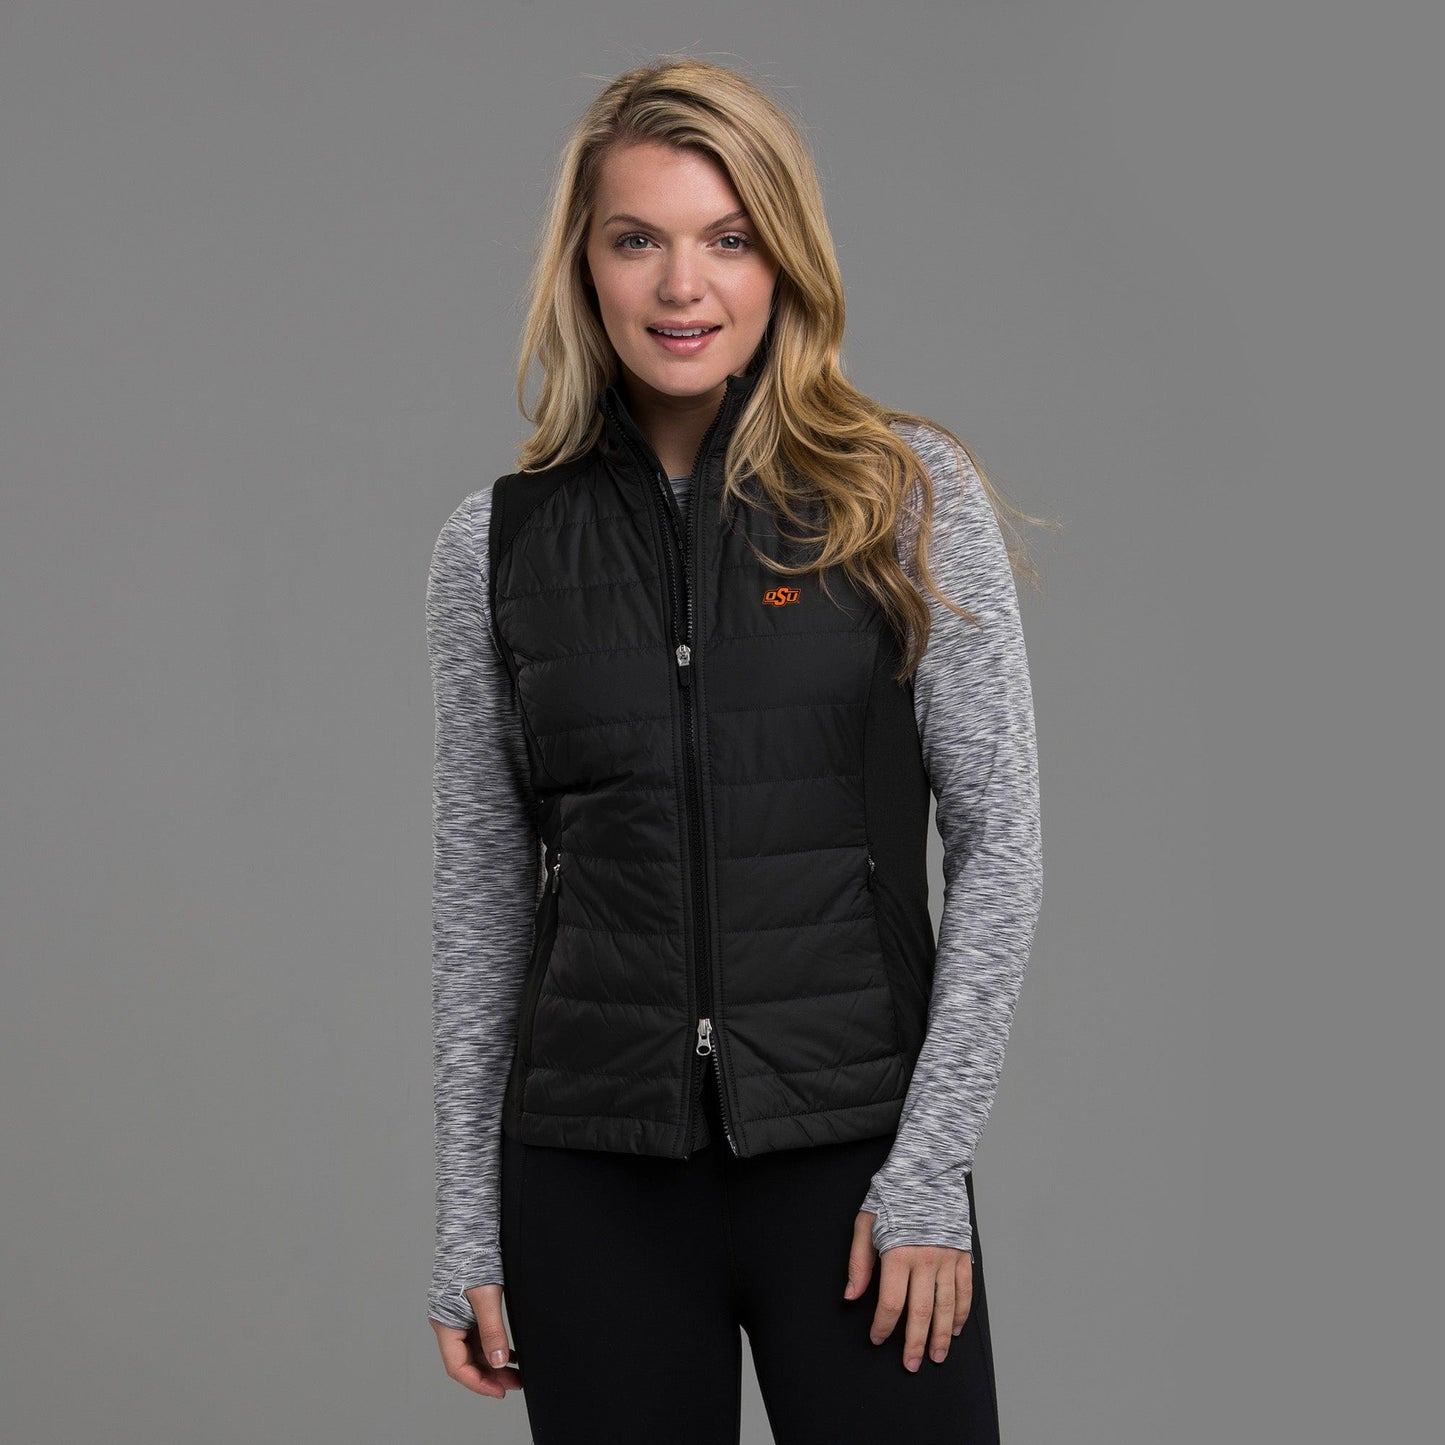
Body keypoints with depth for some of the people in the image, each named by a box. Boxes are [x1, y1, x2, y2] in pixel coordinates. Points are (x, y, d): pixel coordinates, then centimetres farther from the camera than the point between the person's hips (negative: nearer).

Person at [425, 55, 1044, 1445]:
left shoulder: (909, 495, 0)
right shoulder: (495, 545, 5)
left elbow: (999, 836, -2)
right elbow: (481, 894, 8)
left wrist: (930, 1167, -8)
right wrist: (467, 1226, 7)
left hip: (856, 1155, -1)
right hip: (594, 1174, 2)